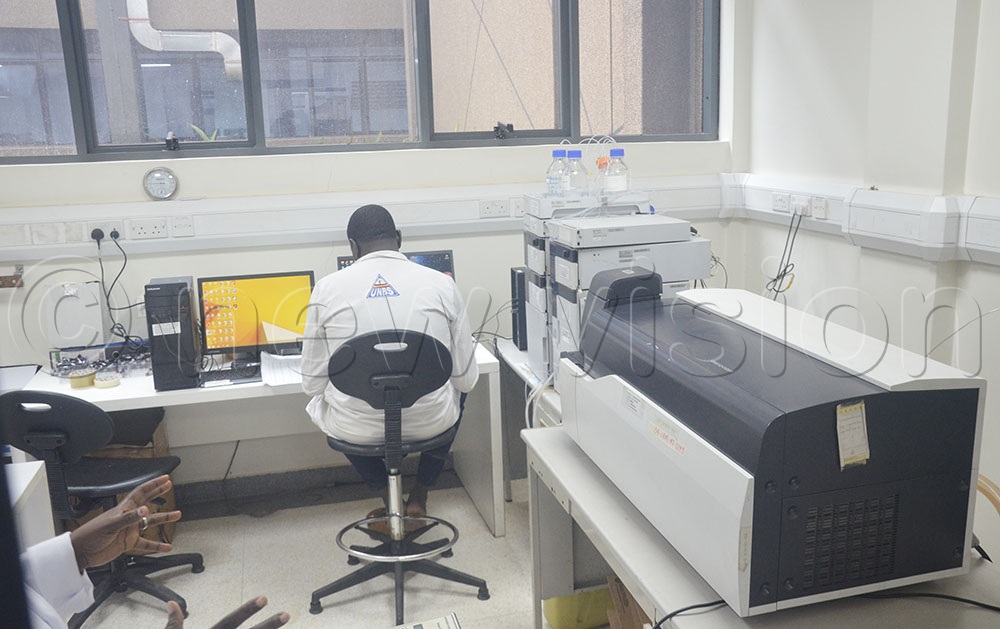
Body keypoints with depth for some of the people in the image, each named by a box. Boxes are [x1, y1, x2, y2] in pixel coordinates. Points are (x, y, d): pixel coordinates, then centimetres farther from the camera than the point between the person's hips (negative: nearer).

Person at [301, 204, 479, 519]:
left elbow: (312, 382, -2)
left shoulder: (328, 287, -7)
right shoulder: (442, 283, -6)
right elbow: (466, 377, -1)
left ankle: (387, 495, 24)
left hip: (355, 427, 0)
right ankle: (419, 495, 29)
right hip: (430, 421, 0)